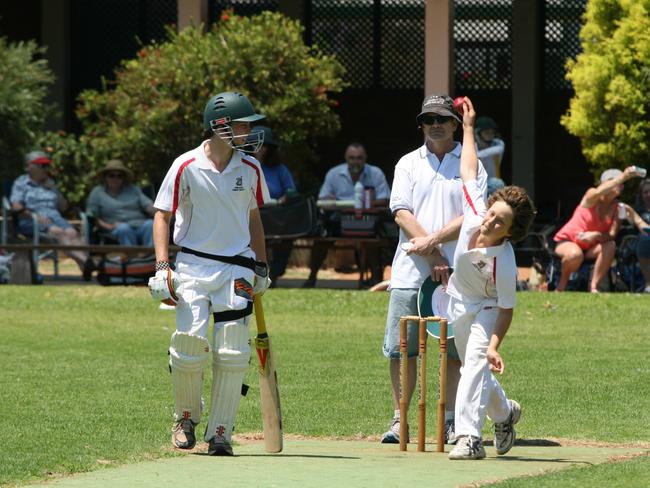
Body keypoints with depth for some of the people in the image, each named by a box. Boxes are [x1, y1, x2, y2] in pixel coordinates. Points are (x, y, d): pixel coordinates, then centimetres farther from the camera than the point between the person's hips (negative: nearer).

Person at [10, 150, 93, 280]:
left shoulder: (50, 184, 28)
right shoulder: (21, 183, 14)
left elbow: (63, 207, 23)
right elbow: (16, 206, -2)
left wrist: (53, 189, 11)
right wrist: (35, 216, -16)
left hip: (54, 217, 5)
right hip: (30, 221, -5)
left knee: (72, 232, -29)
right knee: (58, 232, -34)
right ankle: (83, 260, -53)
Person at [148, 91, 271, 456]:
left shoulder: (250, 169, 6)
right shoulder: (186, 166, -5)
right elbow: (162, 215, -1)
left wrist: (261, 266, 19)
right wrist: (162, 267, -11)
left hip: (237, 270, 3)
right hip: (193, 265, -3)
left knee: (232, 354, -5)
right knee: (190, 345, -11)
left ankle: (220, 433, 3)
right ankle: (186, 418, 14)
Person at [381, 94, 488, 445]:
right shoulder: (408, 164, 12)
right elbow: (401, 214, 0)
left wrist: (433, 240, -16)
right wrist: (433, 256, -11)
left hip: (456, 273, -1)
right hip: (410, 271, 1)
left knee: (456, 350, -1)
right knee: (401, 348, -3)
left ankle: (451, 420, 5)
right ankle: (399, 420, 2)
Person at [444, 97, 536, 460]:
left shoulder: (504, 264, -34)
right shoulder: (475, 212, -23)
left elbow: (506, 308, -27)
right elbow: (470, 171, -9)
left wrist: (494, 345, -38)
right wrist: (469, 127, -3)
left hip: (486, 309, -7)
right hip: (459, 303, 7)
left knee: (476, 363, -26)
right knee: (475, 369, 19)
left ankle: (469, 437, -32)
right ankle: (505, 413, 45)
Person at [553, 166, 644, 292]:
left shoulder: (616, 207, -5)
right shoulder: (591, 196, -14)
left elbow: (611, 236, -14)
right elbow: (598, 193, -42)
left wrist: (595, 235, -36)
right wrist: (623, 177, -51)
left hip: (590, 247, 4)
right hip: (567, 241, -4)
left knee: (610, 246, -27)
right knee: (576, 254, -38)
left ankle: (593, 286, -20)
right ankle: (562, 284, -9)